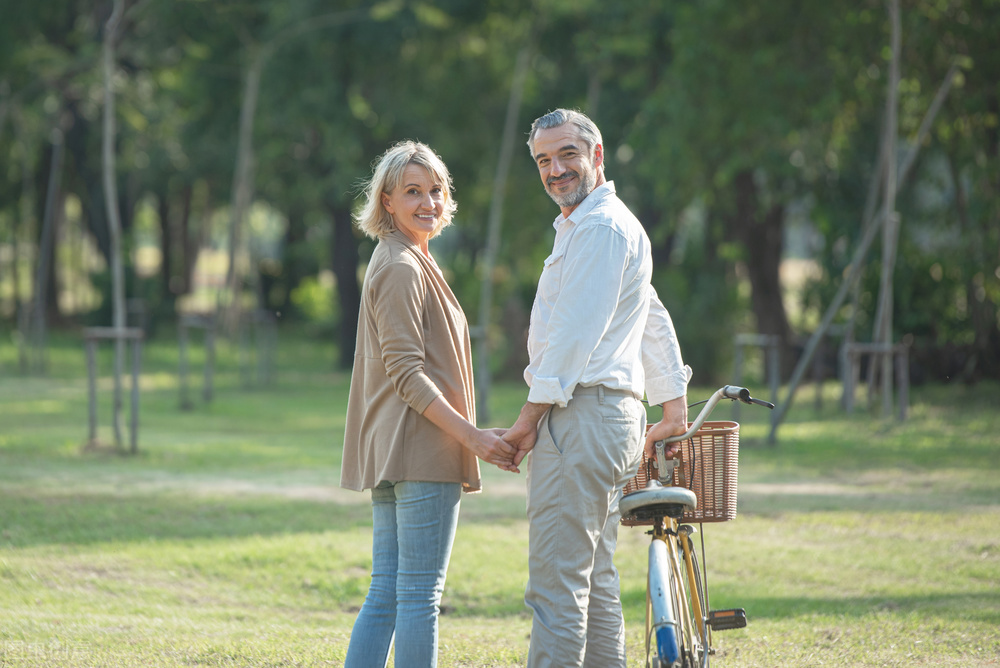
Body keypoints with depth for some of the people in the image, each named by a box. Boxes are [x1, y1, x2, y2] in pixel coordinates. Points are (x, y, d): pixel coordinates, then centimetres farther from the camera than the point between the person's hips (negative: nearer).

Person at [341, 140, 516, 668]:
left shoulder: (408, 262, 20)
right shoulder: (402, 268, -11)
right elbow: (406, 372, -17)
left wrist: (468, 435, 25)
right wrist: (471, 436, -20)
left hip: (392, 448, 10)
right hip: (420, 446, -10)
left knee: (386, 593, 9)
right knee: (420, 594, -8)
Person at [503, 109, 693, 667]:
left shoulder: (599, 228, -11)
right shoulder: (596, 225, 23)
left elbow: (577, 332, -16)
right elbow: (656, 323, 29)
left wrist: (531, 418, -14)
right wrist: (675, 409, 29)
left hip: (582, 415, -11)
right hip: (616, 419, 11)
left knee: (556, 585, -13)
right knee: (595, 582, 12)